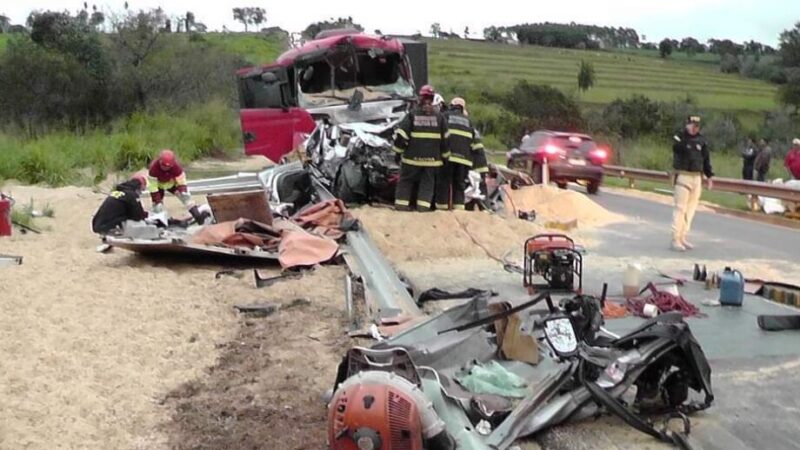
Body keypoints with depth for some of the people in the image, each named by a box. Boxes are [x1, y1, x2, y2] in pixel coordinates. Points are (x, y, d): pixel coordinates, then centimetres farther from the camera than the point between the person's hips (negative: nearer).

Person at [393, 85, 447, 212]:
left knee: (406, 180, 11)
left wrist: (398, 151, 4)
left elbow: (401, 135, -7)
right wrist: (444, 154, 14)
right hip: (432, 157, 1)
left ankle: (401, 204, 8)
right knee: (427, 182, 10)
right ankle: (423, 205, 1)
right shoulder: (439, 116, 1)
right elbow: (445, 138, 4)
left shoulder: (412, 115, -5)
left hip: (413, 156, -1)